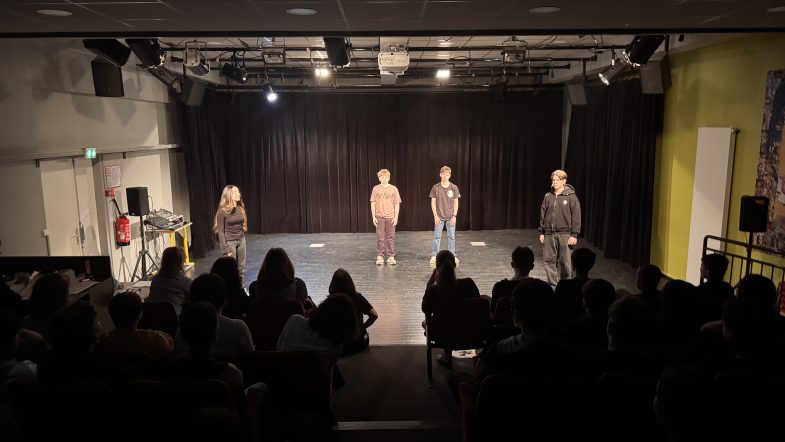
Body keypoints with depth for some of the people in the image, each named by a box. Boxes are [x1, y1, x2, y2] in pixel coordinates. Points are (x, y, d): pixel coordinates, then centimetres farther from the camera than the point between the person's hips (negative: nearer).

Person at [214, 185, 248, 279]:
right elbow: (220, 231, -13)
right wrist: (225, 249, -16)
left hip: (241, 240, 6)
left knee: (241, 267, 11)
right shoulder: (222, 211, -14)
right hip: (229, 242, -6)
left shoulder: (240, 208, 4)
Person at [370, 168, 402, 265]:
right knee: (380, 238, 2)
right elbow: (373, 203, 3)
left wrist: (396, 217, -4)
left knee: (391, 237, 5)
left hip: (390, 217, 0)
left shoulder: (393, 189, 0)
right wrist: (373, 216, -2)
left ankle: (391, 257, 12)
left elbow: (397, 204, 1)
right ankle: (379, 256, 9)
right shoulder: (376, 189, 1)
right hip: (379, 217, 0)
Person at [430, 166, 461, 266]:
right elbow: (433, 202, 0)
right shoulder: (435, 187, -2)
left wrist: (454, 216, -5)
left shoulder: (454, 187, -1)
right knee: (437, 236, 2)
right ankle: (434, 256, 8)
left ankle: (452, 255, 16)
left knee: (451, 236, 6)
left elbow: (456, 202, 1)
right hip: (439, 217, -1)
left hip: (450, 217, 1)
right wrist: (435, 215, -7)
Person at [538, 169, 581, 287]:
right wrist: (542, 232, 9)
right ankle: (552, 284, 18)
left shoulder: (571, 197, -4)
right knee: (549, 260, 6)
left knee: (565, 261, 0)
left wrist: (574, 234, -9)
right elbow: (542, 215, 12)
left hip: (564, 234, -4)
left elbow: (576, 217, -5)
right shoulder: (548, 196, 7)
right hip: (549, 233, 4)